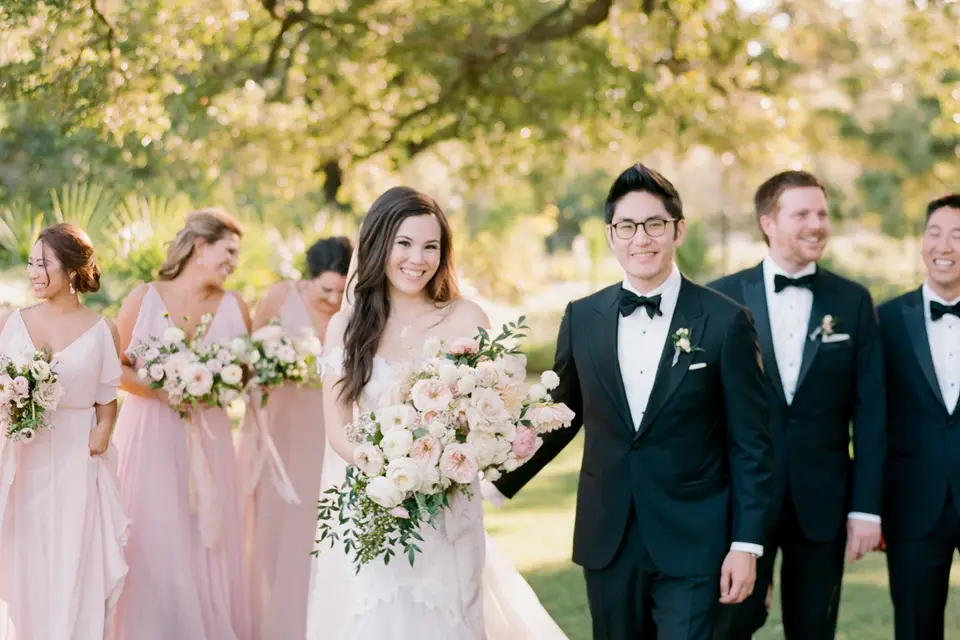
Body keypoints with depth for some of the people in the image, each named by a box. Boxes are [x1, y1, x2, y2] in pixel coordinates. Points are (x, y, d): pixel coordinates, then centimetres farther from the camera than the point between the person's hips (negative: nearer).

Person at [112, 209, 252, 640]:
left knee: (207, 540, 2)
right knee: (154, 542, -3)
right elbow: (114, 367, -2)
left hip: (208, 438, 3)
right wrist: (159, 389, -15)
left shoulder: (234, 308, 5)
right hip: (149, 432, -2)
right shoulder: (144, 299, -3)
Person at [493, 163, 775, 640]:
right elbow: (559, 418, 14)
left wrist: (746, 544, -8)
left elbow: (750, 442, -4)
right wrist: (497, 483, 11)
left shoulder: (723, 321, -6)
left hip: (691, 542, -3)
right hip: (607, 539, 4)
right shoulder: (582, 318, 4)